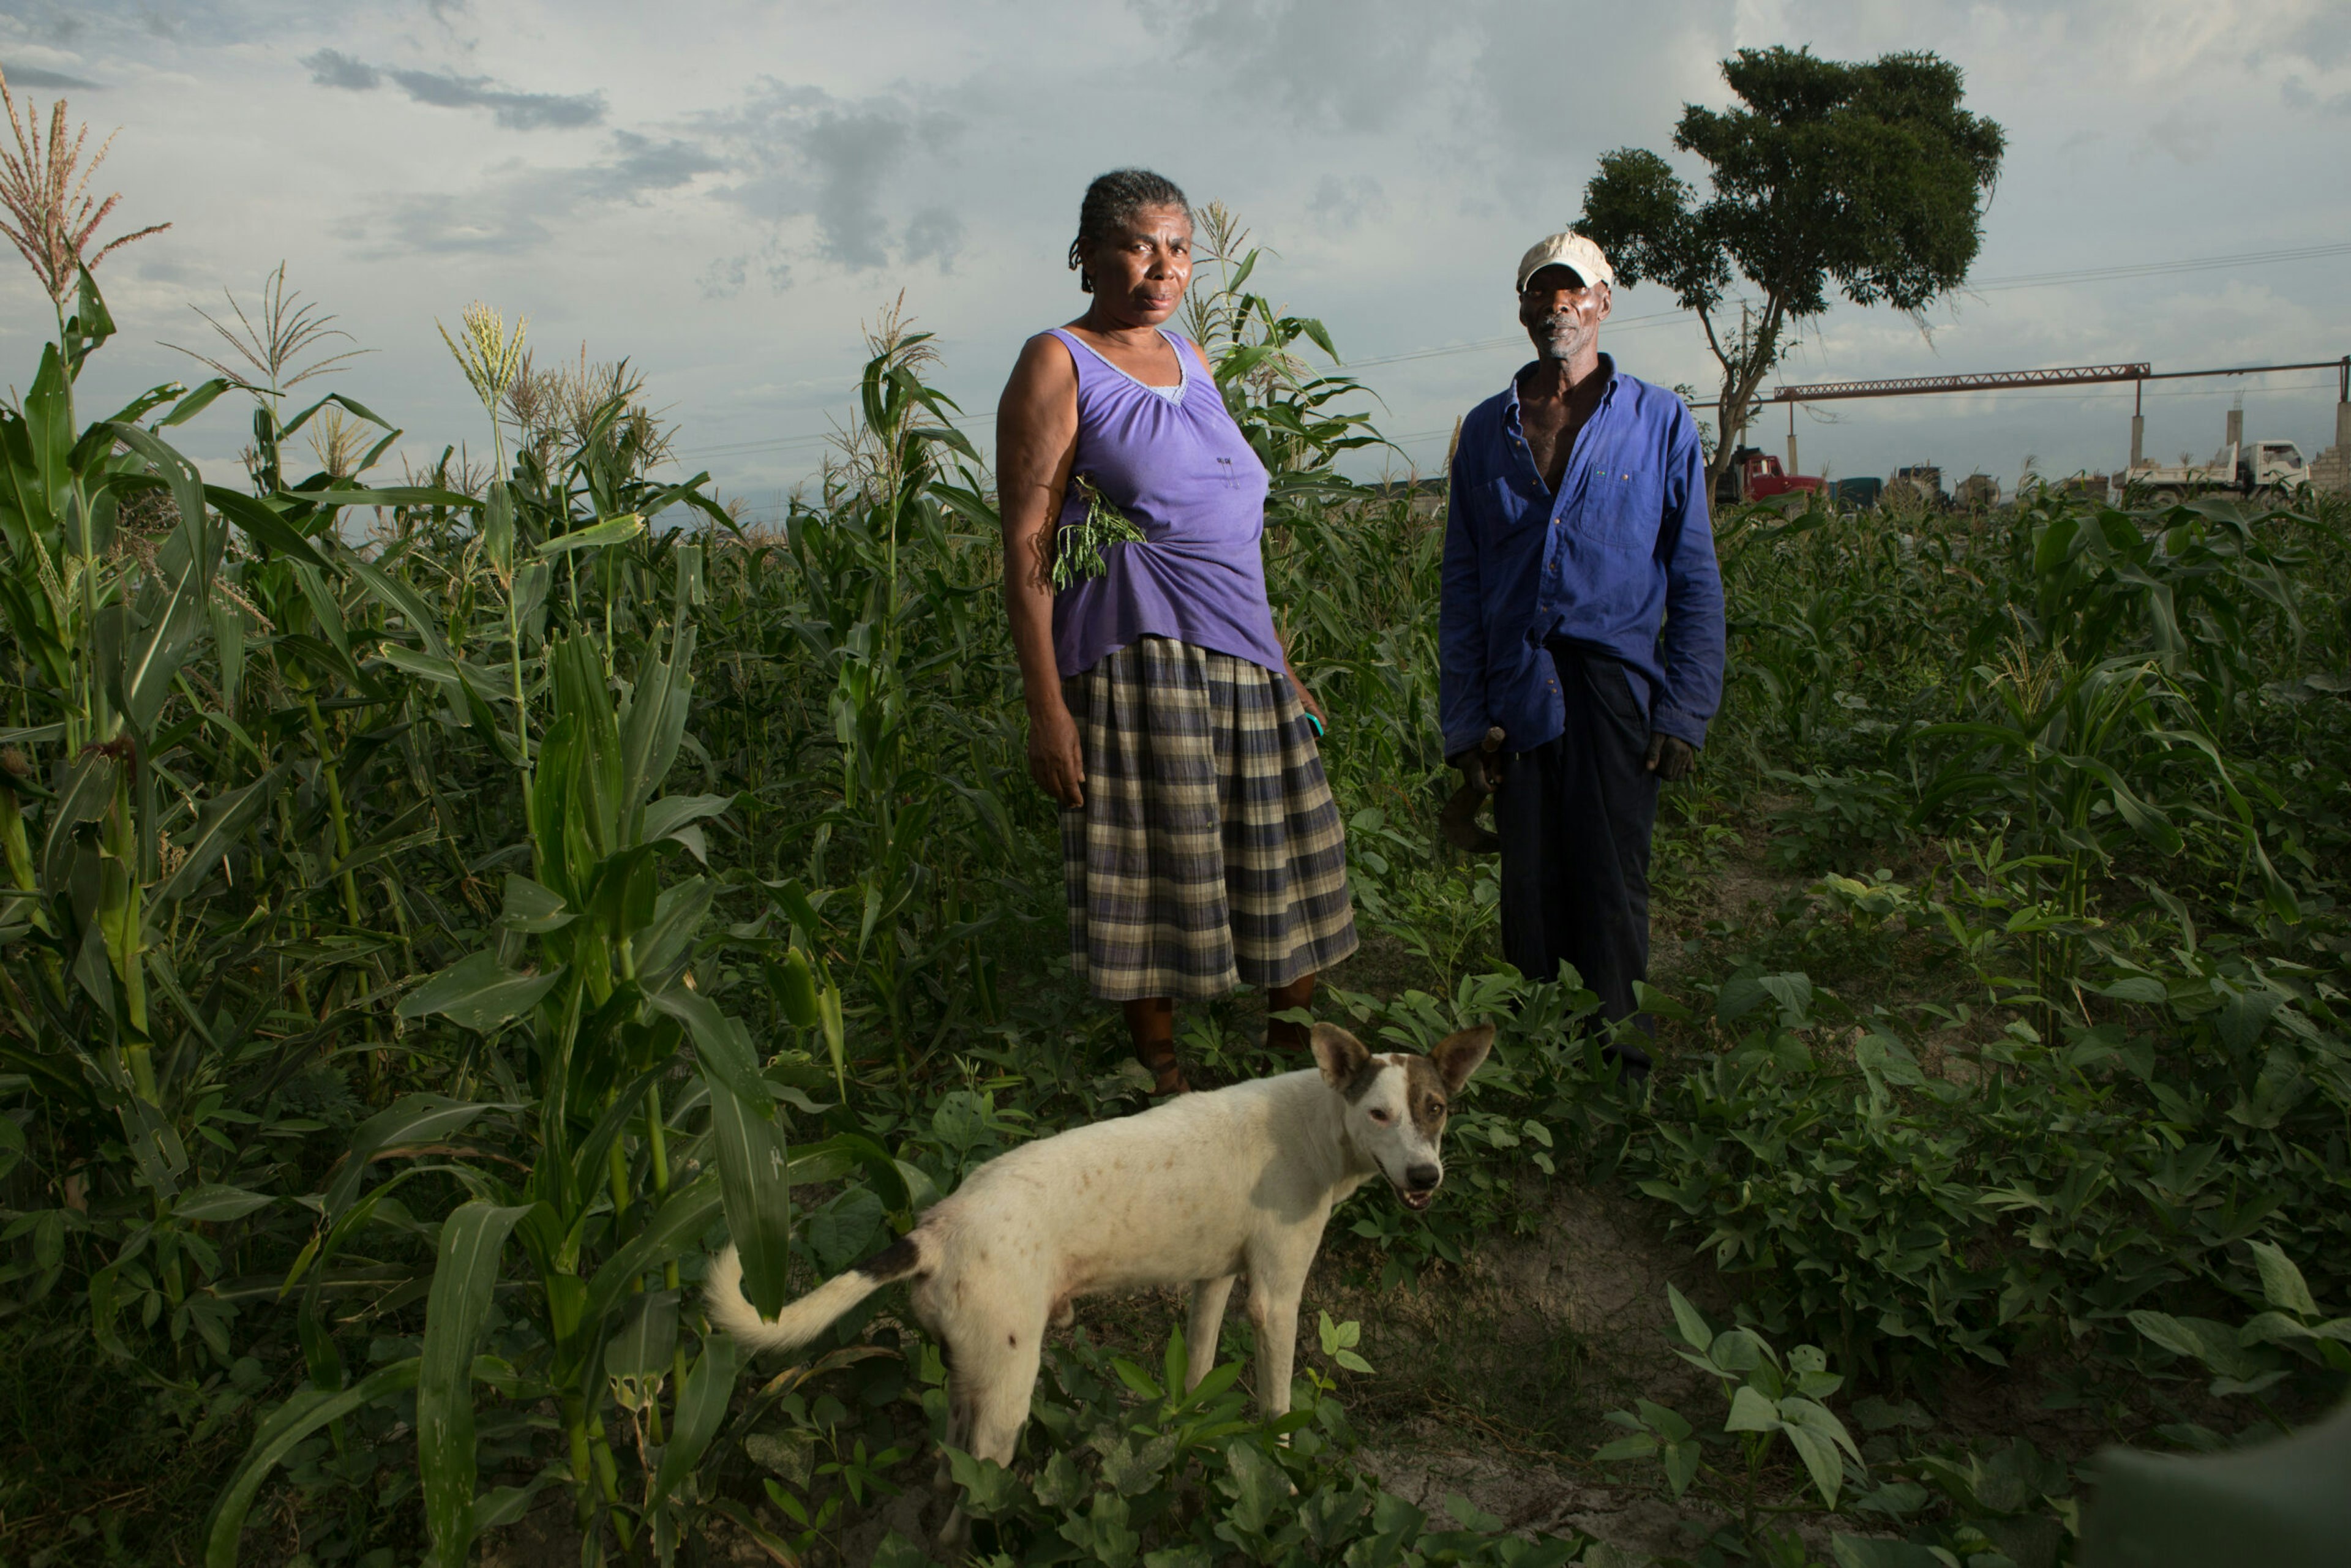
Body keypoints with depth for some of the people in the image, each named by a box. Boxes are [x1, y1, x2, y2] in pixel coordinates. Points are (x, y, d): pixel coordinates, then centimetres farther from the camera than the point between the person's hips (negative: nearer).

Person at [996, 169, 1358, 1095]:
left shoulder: (1190, 357, 18)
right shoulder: (1058, 365, -3)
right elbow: (1026, 548, -10)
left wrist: (1281, 667, 20)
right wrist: (1046, 708, -17)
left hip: (1243, 661, 7)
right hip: (1138, 661, -7)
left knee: (1286, 866, 12)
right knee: (1154, 872, -1)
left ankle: (1293, 1041, 31)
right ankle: (1163, 1080, 17)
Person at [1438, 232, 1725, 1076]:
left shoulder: (1661, 421, 7)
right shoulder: (1485, 430, 13)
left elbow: (1695, 579, 5)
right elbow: (1461, 586, 11)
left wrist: (1686, 710, -4)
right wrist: (1462, 718, 5)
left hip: (1616, 687, -2)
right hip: (1516, 693, 2)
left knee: (1611, 887, -1)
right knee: (1529, 887, 6)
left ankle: (1618, 1063, 14)